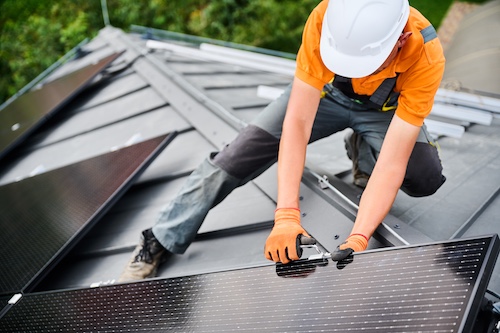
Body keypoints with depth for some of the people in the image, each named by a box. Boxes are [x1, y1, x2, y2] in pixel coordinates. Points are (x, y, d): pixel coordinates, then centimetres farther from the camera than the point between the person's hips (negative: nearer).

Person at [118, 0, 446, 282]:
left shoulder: (427, 57, -38)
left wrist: (358, 240, -49)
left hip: (386, 109, 0)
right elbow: (297, 121, -37)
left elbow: (391, 164, -38)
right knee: (237, 155, -13)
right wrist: (286, 216, -45)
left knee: (426, 178, -24)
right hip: (323, 92, 0)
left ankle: (362, 152, 8)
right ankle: (159, 243, 2)